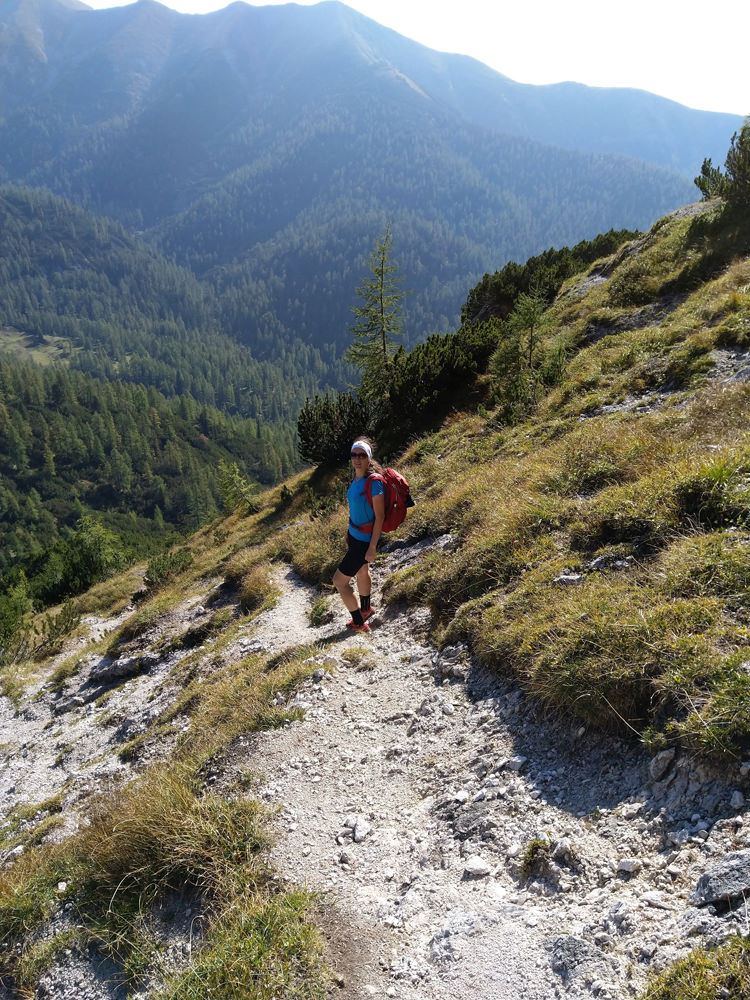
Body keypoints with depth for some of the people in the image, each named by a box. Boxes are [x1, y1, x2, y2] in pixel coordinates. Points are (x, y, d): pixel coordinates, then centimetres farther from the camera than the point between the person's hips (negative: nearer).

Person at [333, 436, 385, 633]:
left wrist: (372, 547, -21)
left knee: (339, 580, -2)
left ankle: (359, 624, 15)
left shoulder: (373, 482, -25)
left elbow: (380, 516, -23)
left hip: (364, 540, -9)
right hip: (354, 534, 9)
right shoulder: (356, 477, -1)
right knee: (361, 572, 28)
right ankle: (365, 609, 52)